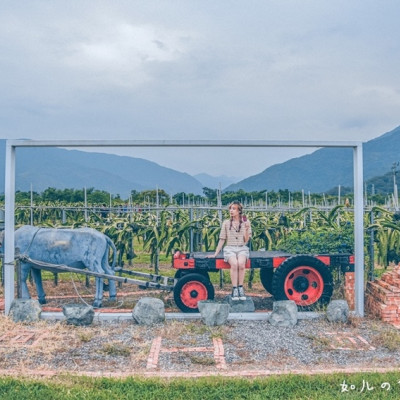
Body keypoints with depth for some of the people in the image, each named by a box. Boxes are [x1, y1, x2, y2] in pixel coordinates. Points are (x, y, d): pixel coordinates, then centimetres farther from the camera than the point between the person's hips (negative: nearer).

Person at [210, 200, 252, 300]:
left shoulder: (246, 222, 9)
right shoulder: (226, 223, 10)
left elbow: (246, 241, 6)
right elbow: (222, 240, 12)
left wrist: (246, 229, -8)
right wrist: (215, 254, 8)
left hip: (242, 248, 0)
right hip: (230, 249, 0)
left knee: (241, 263, -34)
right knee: (234, 264, -34)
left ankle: (240, 288, -22)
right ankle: (234, 289, -28)